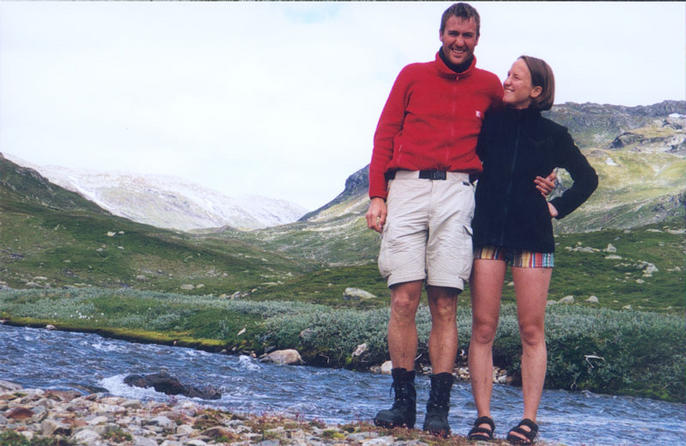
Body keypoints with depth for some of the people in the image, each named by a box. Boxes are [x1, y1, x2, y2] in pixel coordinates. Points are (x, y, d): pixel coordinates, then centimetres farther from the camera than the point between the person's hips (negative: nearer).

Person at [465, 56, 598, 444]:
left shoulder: (552, 135, 6)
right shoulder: (489, 124, 8)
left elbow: (587, 179, 16)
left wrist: (558, 207, 7)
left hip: (533, 238, -1)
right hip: (488, 234, 1)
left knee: (532, 331, -1)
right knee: (483, 329, -2)